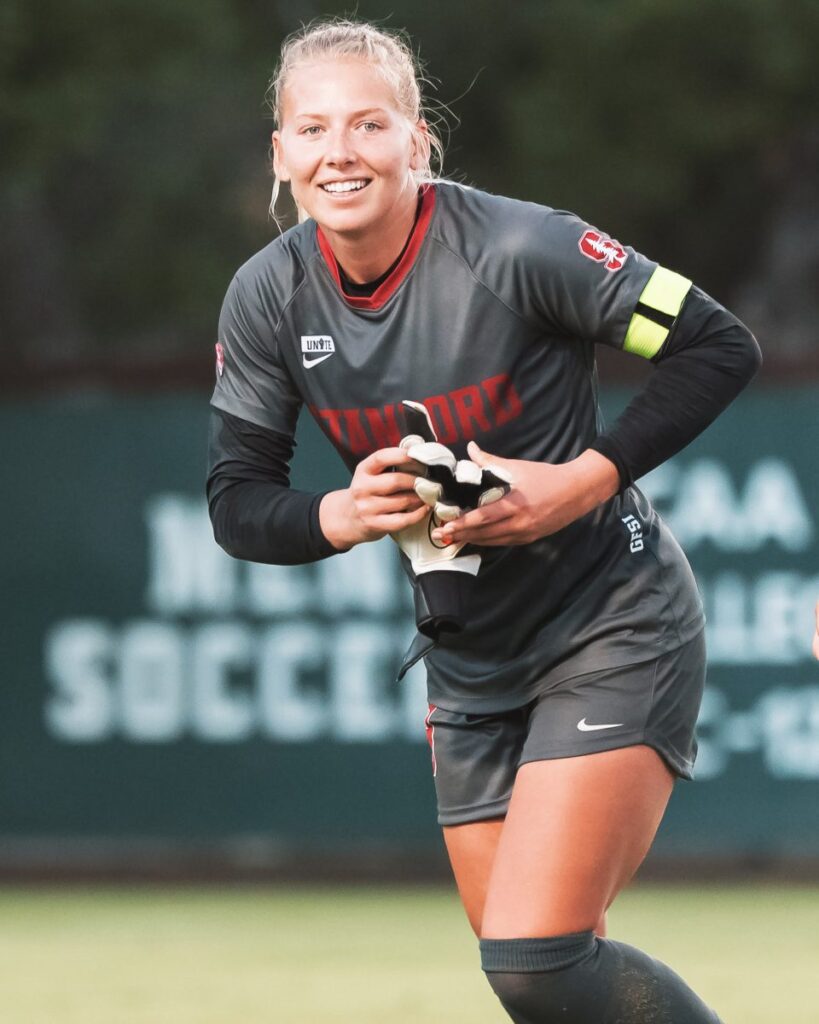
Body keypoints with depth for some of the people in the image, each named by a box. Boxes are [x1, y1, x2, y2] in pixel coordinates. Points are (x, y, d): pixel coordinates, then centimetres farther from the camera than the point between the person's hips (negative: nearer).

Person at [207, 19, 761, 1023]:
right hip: (470, 665, 6)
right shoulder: (267, 298, -5)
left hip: (613, 631, -6)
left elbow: (720, 347, -13)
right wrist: (340, 517, -19)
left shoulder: (517, 249, -20)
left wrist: (591, 477, -22)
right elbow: (236, 501, 2)